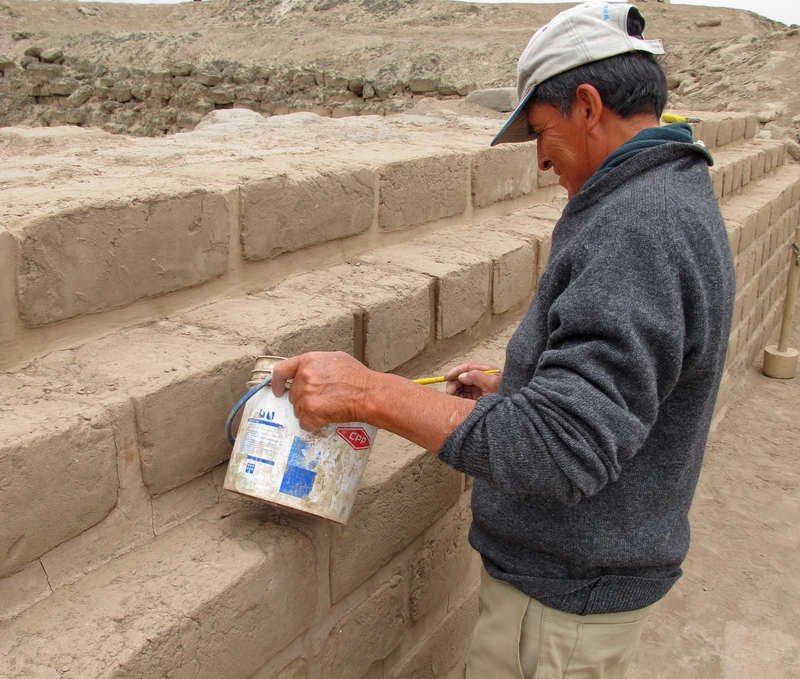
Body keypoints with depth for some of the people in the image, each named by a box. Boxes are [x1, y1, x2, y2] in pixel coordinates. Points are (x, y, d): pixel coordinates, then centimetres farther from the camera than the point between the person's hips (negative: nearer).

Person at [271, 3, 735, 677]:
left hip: (568, 594, -9)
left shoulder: (638, 230, -27)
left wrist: (372, 393, -31)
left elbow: (567, 446, -34)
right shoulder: (678, 196, 8)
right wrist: (514, 388, 12)